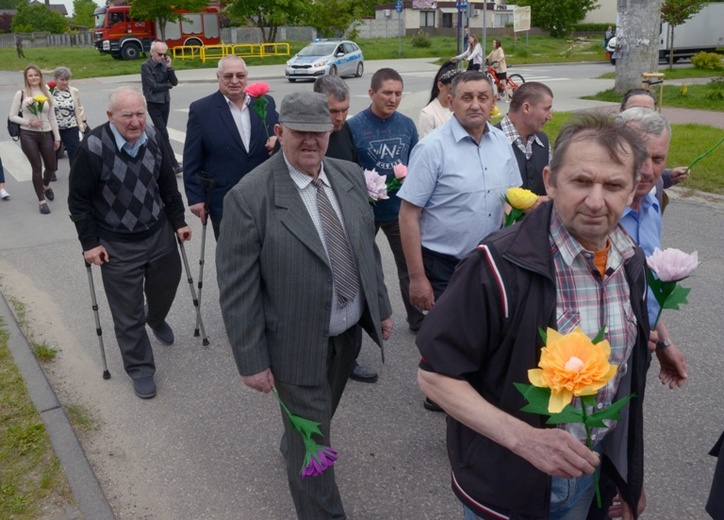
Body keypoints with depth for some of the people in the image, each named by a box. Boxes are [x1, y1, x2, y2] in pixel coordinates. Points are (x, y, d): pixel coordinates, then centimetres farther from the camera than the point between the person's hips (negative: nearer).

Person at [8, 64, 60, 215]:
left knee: (51, 167, 8)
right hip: (28, 135, -3)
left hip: (46, 134, 3)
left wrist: (57, 137, 8)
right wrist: (28, 122, -15)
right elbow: (12, 116, 0)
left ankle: (46, 185, 43)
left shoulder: (47, 94, 6)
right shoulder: (21, 94, -2)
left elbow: (52, 117, 10)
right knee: (37, 167, -1)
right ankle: (42, 201, 11)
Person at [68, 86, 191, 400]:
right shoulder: (92, 148, -22)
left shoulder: (153, 139, -6)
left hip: (160, 233, 5)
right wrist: (89, 243, -11)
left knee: (167, 283, 25)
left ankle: (156, 319, 59)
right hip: (118, 245, -5)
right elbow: (78, 201, -12)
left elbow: (168, 184, 7)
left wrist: (178, 221, 9)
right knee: (128, 314, 5)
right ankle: (140, 368, 24)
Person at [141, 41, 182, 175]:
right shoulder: (146, 66, -11)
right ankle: (174, 165, -12)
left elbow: (174, 82, 0)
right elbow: (154, 86, -15)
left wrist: (170, 67, -12)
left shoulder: (164, 64, 4)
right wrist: (168, 85, 0)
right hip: (153, 104, -6)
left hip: (165, 102, 6)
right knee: (163, 134, -9)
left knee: (160, 133, 13)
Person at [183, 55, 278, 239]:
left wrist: (279, 140, -12)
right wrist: (195, 198, -6)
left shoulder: (266, 103, 3)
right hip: (224, 202, -3)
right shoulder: (201, 110, -5)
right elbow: (191, 160, -3)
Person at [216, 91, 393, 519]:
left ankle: (293, 449, 60)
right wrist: (252, 361, -16)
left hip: (349, 332, 6)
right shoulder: (250, 196, -21)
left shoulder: (351, 176, -2)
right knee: (313, 438, 9)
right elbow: (237, 290, -18)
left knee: (320, 416, 29)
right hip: (298, 343, -6)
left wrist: (382, 307, 12)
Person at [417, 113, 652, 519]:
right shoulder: (500, 265, -25)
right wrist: (524, 438, -28)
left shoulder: (632, 262, -5)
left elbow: (629, 372, 7)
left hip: (592, 470, 5)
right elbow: (435, 375, -20)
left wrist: (629, 474, 12)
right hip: (506, 482, -5)